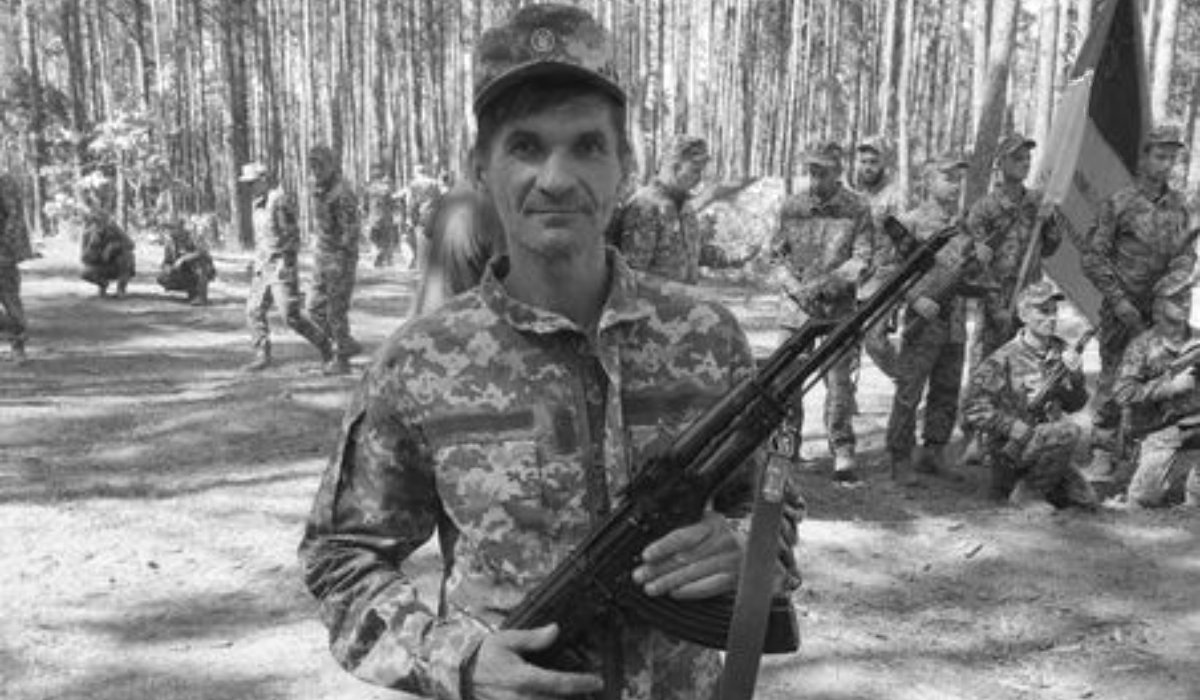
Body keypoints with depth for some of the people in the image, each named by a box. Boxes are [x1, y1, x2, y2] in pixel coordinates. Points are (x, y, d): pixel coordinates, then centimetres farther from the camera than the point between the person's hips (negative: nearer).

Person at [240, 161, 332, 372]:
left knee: (291, 316, -7)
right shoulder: (257, 203, 12)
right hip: (263, 268, 9)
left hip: (283, 266, -9)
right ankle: (262, 356, 6)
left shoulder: (280, 200, -15)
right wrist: (257, 263, 21)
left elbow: (292, 235, -18)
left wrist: (286, 265, -21)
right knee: (254, 311, 1)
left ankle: (325, 346, 11)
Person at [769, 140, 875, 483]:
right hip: (797, 304, 2)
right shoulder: (791, 207, 5)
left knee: (839, 380, -4)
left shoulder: (857, 210, -2)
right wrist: (796, 289, -10)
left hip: (839, 306, -2)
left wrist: (822, 285, -18)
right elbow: (776, 256, 7)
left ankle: (843, 452, 3)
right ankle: (787, 443, 22)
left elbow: (862, 262, -6)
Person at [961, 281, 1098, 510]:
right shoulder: (1005, 358, -13)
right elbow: (973, 409, -14)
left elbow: (1073, 405, 10)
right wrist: (1017, 429, -21)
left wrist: (1076, 376, -9)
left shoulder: (1060, 352, 6)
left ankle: (1012, 486, 17)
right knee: (1067, 432, -30)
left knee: (1086, 499, -2)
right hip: (1009, 448, -7)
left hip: (1046, 445, 7)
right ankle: (1026, 492, -11)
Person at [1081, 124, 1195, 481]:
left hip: (1162, 311, 4)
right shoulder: (1118, 203, -4)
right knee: (1113, 383, -1)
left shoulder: (1178, 204, 10)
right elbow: (1093, 258, -6)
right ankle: (1103, 457, 7)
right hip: (1122, 310, -4)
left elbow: (1185, 252, 13)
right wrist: (1118, 300, -12)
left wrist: (1180, 273, -10)